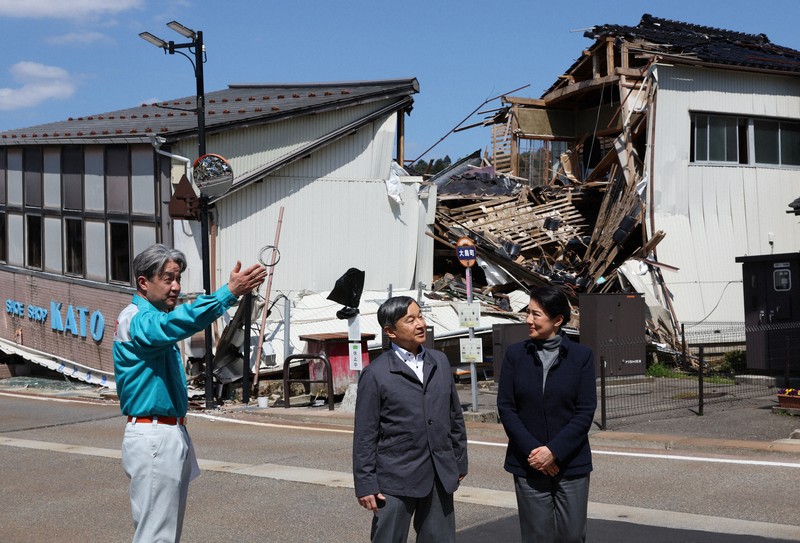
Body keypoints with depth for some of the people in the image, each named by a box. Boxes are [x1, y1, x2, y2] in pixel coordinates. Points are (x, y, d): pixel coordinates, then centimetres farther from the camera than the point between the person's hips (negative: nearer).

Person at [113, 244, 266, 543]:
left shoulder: (152, 318, 17)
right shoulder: (135, 320, -17)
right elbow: (178, 322, -36)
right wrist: (229, 292, -46)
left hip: (171, 435, 10)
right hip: (154, 439, -10)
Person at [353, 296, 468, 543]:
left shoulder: (440, 361, 9)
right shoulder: (375, 374, -7)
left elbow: (455, 416, 15)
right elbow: (365, 435, -6)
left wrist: (460, 461, 14)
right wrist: (365, 484, -8)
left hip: (440, 476, 5)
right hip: (396, 480, -5)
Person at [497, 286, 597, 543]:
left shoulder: (581, 355, -1)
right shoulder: (515, 354, 3)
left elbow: (586, 411, -5)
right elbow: (505, 407, -1)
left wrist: (554, 451, -14)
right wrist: (531, 450, -12)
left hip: (571, 463, -1)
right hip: (528, 464, 1)